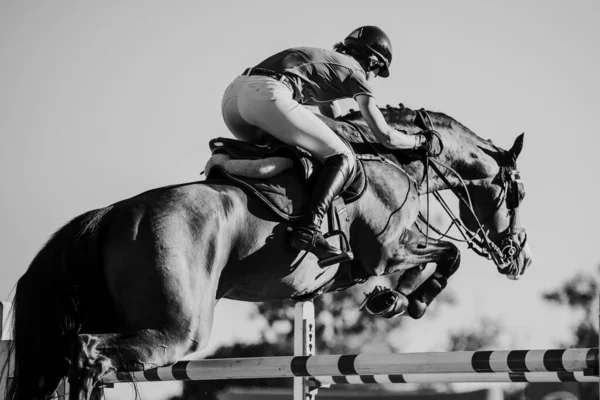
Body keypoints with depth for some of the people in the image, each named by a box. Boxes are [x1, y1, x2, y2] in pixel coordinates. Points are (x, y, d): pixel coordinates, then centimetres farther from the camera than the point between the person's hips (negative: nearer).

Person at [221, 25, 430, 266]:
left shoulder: (325, 59, 37)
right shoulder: (355, 72, 16)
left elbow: (333, 116, 53)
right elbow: (386, 138, 11)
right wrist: (417, 141, 29)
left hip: (232, 94, 8)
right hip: (267, 96, -8)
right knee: (342, 159, -2)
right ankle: (309, 229, -22)